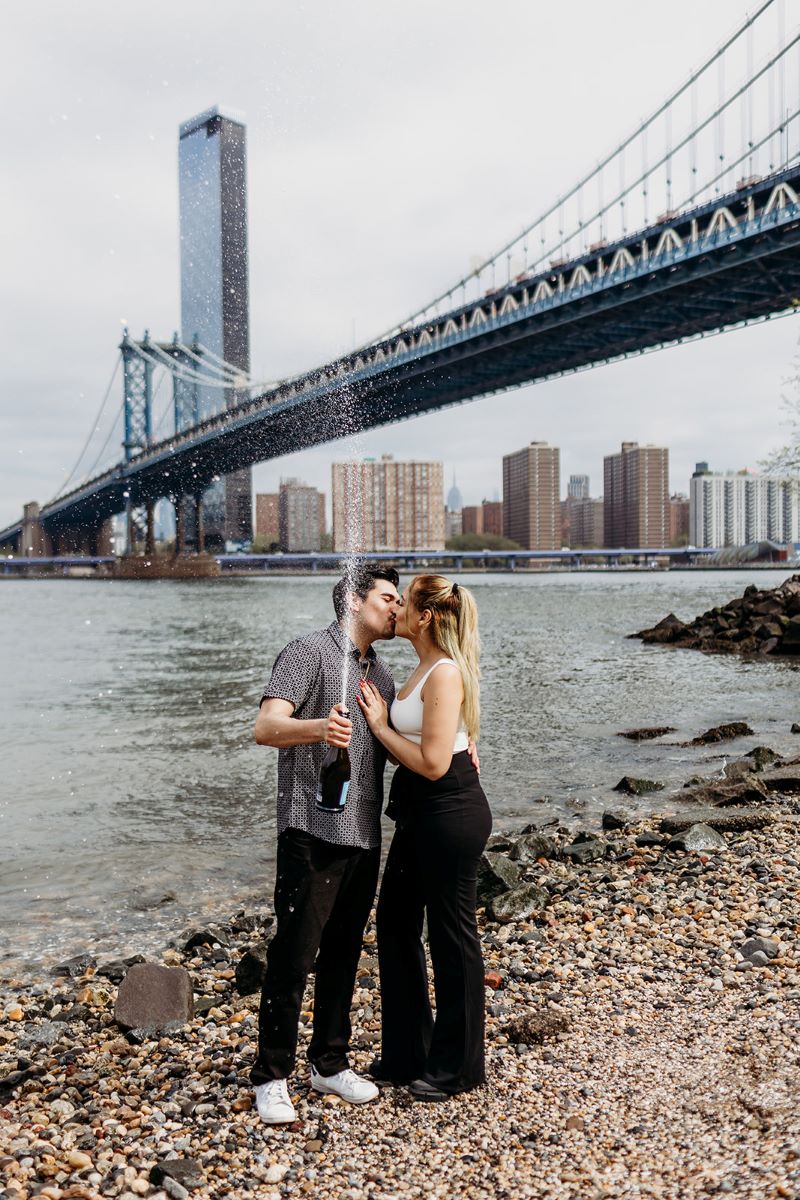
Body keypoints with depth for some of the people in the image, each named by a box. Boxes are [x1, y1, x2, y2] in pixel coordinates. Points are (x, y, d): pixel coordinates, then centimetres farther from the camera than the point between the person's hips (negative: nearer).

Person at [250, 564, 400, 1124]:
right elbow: (266, 728, -19)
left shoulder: (382, 673, 17)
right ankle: (272, 1077, 13)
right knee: (294, 955, -2)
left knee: (344, 952, 15)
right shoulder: (310, 653, -8)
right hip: (313, 831, -7)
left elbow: (395, 749, 23)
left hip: (365, 835, 7)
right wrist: (317, 727, -40)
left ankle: (330, 1063, 28)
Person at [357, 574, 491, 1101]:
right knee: (396, 923, 16)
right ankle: (406, 1053, 32)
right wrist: (380, 718, 3)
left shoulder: (445, 673, -19)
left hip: (451, 811, -10)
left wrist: (380, 726, -13)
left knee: (452, 933, 5)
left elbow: (433, 762, -23)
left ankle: (458, 1066, 23)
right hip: (421, 810, 10)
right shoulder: (427, 668, 12)